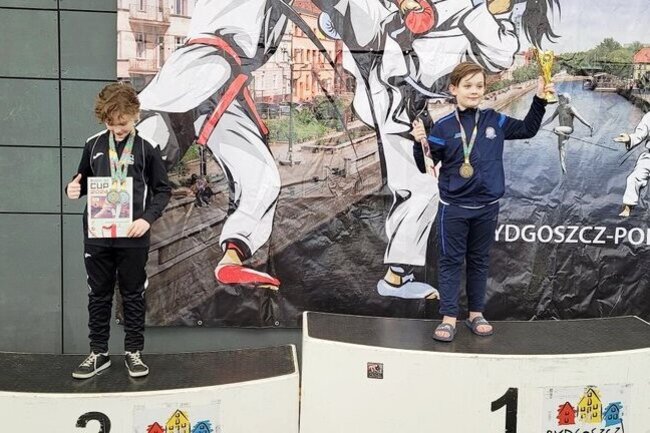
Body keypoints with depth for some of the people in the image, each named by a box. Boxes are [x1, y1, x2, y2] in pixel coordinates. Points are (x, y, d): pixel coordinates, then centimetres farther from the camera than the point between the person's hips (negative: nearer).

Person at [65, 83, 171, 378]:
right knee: (99, 295, 11)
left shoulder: (146, 149, -3)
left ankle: (133, 351, 21)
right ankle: (98, 352, 23)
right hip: (97, 236, 2)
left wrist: (147, 218, -14)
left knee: (133, 296, 8)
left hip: (133, 238, -2)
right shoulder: (93, 145, 3)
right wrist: (74, 190, -9)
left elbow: (163, 190, 0)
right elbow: (84, 181, 14)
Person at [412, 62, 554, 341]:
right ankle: (449, 318, 11)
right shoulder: (444, 127, -8)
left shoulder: (495, 121, 3)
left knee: (479, 261, 14)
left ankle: (476, 314, 26)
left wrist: (539, 100, 8)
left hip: (487, 206, 3)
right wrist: (421, 143, -24)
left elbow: (527, 129, 17)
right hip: (453, 207, -3)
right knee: (450, 262, 4)